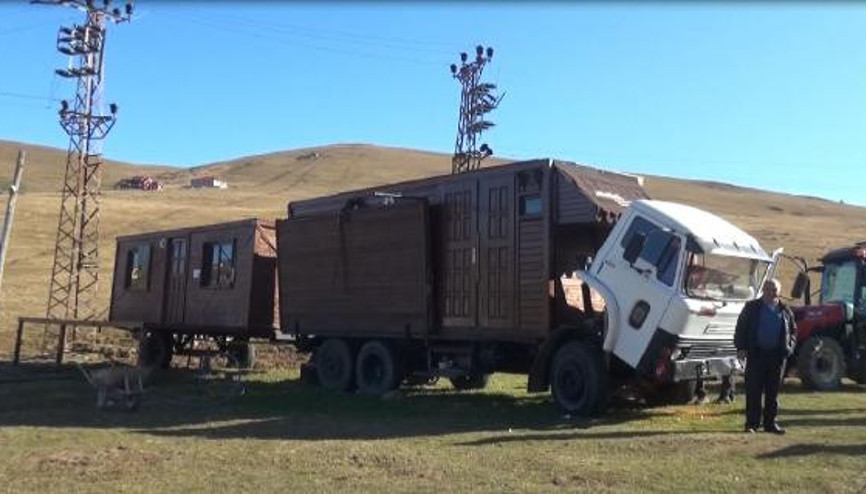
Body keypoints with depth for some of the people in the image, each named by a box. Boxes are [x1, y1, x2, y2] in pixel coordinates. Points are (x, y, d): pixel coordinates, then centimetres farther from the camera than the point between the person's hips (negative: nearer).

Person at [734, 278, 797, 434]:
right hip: (756, 354, -3)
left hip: (777, 356, 3)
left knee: (773, 392, 8)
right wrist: (741, 347, -8)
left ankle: (770, 423, 16)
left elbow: (793, 331, 21)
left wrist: (790, 346, 4)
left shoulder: (785, 311, 13)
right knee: (753, 391, -3)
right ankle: (751, 423, 2)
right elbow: (741, 328, 1)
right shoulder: (752, 307, 3)